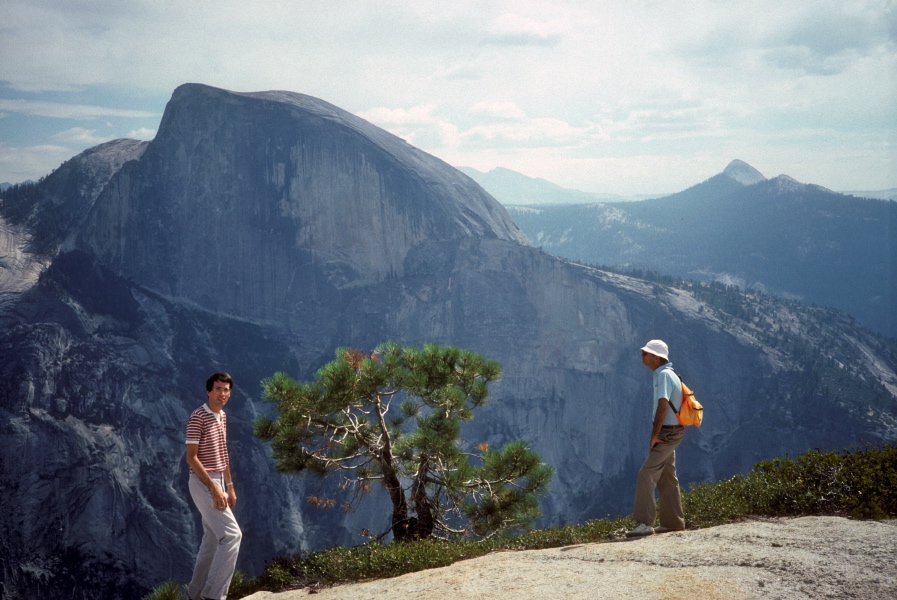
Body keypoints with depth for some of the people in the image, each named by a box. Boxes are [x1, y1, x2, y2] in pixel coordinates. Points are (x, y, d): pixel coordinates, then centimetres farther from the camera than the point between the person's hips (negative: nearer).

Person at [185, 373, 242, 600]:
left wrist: (229, 486, 19)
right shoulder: (198, 417, -14)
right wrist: (214, 488, -22)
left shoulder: (222, 417, 12)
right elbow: (191, 457, -18)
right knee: (232, 534, -16)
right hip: (203, 483, -9)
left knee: (212, 541, 12)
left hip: (218, 483, 9)